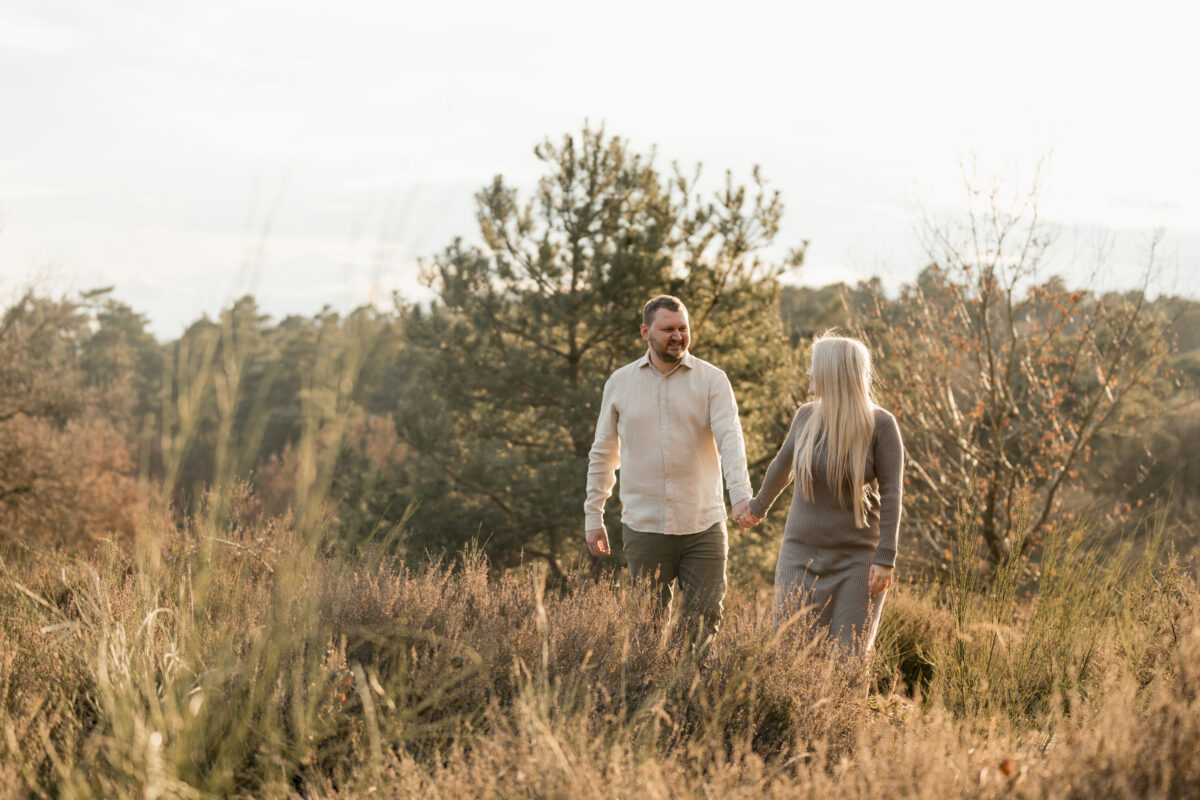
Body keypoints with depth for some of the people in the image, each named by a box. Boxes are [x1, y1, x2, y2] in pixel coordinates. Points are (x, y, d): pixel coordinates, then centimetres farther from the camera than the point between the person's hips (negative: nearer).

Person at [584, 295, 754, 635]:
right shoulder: (620, 384, 7)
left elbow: (730, 439, -12)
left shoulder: (712, 380, 1)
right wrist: (593, 517, 10)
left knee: (705, 623, 0)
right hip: (643, 527, 1)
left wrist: (742, 495, -28)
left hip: (703, 527, -1)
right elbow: (603, 454, 13)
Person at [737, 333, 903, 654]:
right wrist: (759, 506, 36)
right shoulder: (807, 416, 2)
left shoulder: (880, 425, -9)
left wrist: (885, 559, -16)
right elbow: (783, 464, 21)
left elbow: (891, 494, -10)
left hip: (857, 559, -3)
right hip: (802, 555, 4)